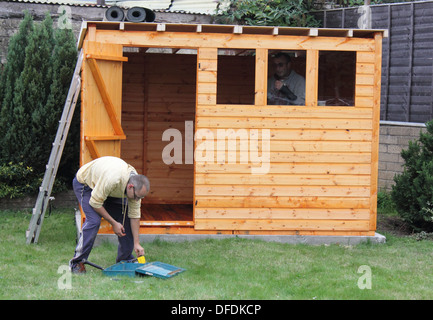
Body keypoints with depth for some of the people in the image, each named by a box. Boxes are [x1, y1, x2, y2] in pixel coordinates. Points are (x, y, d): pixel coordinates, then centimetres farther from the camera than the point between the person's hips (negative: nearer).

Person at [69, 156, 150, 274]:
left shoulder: (136, 184, -20)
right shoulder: (112, 179, -43)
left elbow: (134, 215, -11)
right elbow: (95, 203, -30)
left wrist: (136, 243, -12)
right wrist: (113, 223, -24)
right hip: (84, 183, -7)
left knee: (125, 218, -2)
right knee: (94, 220, -25)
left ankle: (125, 260, 11)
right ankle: (77, 262, -15)